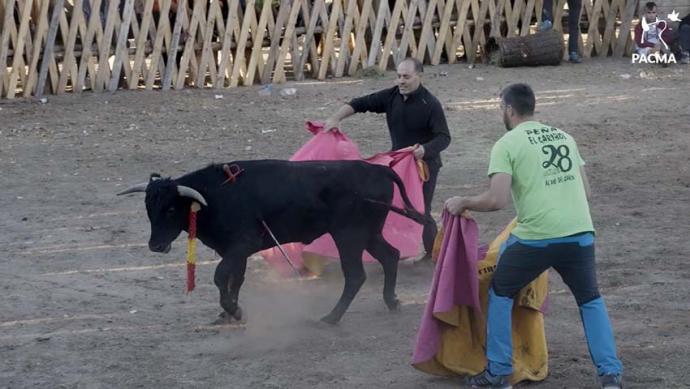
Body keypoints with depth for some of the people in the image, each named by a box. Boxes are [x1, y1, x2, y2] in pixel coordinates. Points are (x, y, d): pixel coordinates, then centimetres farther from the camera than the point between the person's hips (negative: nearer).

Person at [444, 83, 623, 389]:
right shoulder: (564, 137, 16)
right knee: (590, 300, 23)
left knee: (500, 294, 18)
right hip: (580, 233, 4)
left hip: (535, 237, -4)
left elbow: (497, 200, -11)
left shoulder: (507, 145, -2)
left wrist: (463, 203, 6)